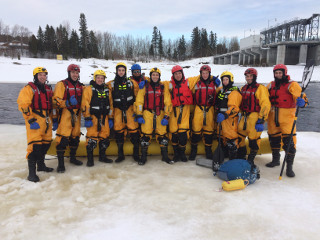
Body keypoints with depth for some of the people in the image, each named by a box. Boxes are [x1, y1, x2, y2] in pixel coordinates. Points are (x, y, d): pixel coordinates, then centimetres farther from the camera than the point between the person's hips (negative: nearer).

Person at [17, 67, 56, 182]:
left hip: (46, 120, 8)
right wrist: (31, 120, -18)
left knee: (46, 143, 13)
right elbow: (23, 105, -12)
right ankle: (32, 173, -8)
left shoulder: (48, 89, 18)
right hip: (34, 120, -7)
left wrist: (52, 119, 22)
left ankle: (41, 165, 32)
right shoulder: (29, 88, -5)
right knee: (35, 145, -13)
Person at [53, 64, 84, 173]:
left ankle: (72, 157, 29)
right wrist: (67, 103, -24)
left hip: (76, 114, 6)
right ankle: (60, 162, -3)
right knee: (63, 137, -10)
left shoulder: (80, 86, 16)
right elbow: (55, 100, -10)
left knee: (75, 136, 13)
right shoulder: (62, 84, -2)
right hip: (65, 113, -6)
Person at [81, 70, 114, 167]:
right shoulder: (89, 89, -3)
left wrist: (110, 118, 12)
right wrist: (87, 118, -14)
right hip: (93, 117, -5)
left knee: (104, 137, 10)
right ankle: (90, 158, 4)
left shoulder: (107, 90, 13)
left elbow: (110, 105, 16)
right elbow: (85, 105, -8)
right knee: (92, 138, -7)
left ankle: (102, 156, 26)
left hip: (104, 117, 5)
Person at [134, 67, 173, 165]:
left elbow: (167, 102, 4)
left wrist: (166, 116, -3)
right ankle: (143, 156, 9)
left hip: (160, 114, 1)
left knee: (162, 134, 3)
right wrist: (139, 115, -3)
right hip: (147, 113, -1)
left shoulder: (164, 87, 7)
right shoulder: (145, 86, 4)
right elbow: (139, 101, 3)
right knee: (146, 134, -4)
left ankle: (165, 156, 18)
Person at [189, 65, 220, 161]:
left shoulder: (213, 83, 10)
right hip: (199, 108, -2)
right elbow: (193, 96, 11)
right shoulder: (197, 83, 4)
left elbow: (217, 95, 19)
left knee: (209, 129, 5)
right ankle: (193, 149, 10)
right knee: (196, 128, -4)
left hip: (209, 108, 2)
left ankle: (208, 149, 18)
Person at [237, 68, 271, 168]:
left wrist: (261, 119, -19)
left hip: (255, 116, -7)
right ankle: (241, 157, 27)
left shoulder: (260, 88, -7)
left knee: (253, 139, -4)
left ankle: (251, 159, 13)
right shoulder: (243, 88, 15)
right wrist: (241, 114, 20)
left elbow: (265, 104, -13)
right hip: (244, 117, 7)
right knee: (239, 136, 10)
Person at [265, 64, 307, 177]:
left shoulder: (292, 85, -5)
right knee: (273, 138, 16)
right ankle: (275, 160, 36)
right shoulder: (271, 85, 11)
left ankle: (289, 167, 1)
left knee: (289, 141, -9)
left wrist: (301, 101, -35)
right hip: (273, 116, 5)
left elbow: (301, 97, -13)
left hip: (287, 117, -5)